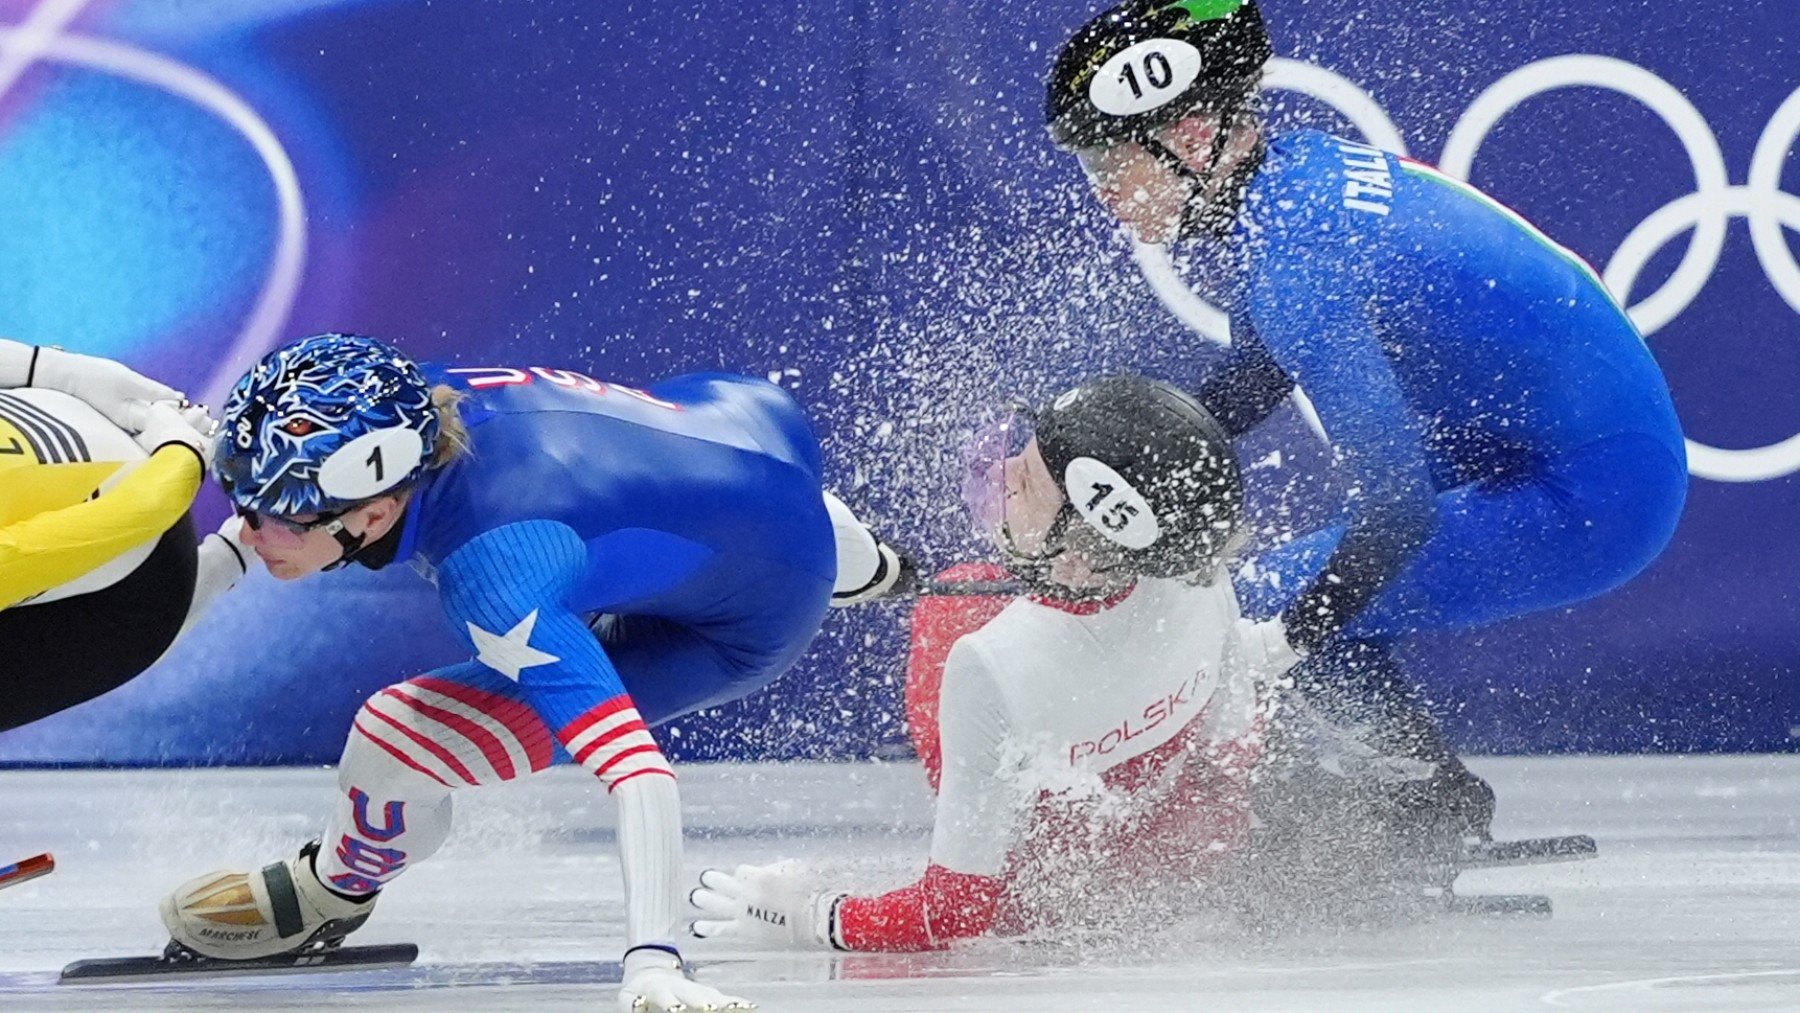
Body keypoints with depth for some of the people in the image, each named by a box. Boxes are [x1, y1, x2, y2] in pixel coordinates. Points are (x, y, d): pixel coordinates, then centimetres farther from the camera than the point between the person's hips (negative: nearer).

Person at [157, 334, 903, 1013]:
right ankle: (856, 562, 82)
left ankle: (332, 894, 20)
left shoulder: (495, 581, -42)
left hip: (748, 621, -7)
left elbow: (634, 769, -47)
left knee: (395, 738, -15)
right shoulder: (407, 397, -22)